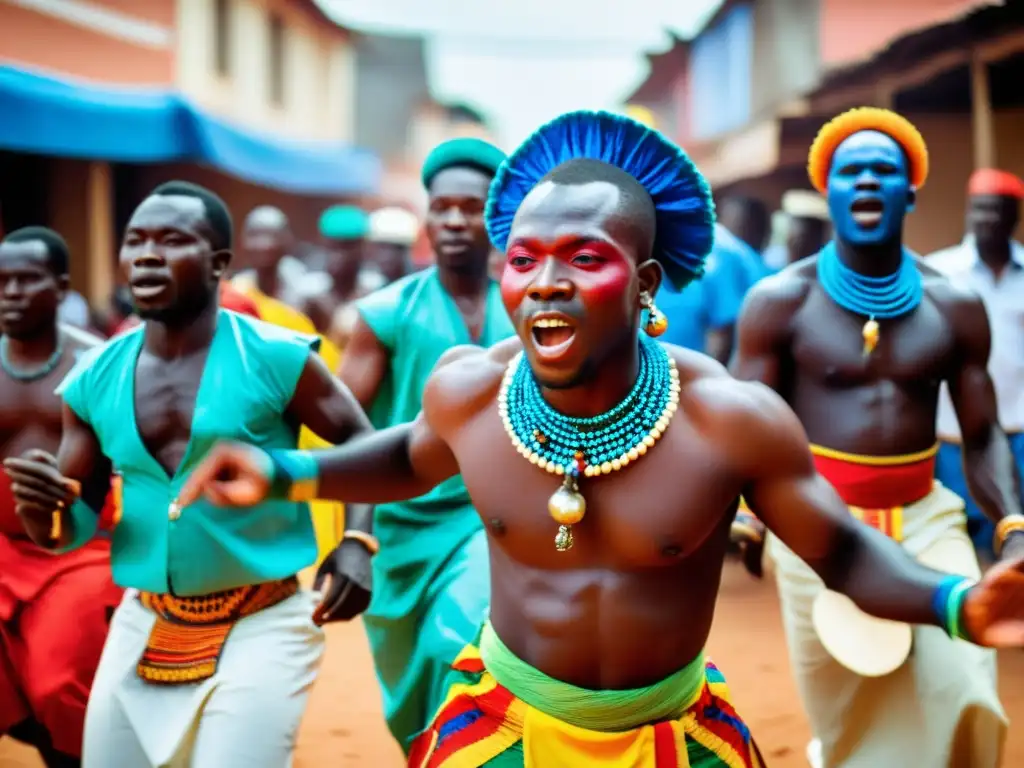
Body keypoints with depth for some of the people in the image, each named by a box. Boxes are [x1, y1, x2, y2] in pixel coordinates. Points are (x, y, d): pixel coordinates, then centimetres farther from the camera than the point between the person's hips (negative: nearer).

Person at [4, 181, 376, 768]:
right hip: (143, 626, 5)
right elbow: (70, 530, 7)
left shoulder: (274, 357, -12)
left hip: (262, 624, -4)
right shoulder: (94, 378, 1)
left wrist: (358, 542, -18)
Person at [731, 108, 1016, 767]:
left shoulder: (954, 306, 4)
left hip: (926, 517, 2)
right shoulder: (781, 301, -2)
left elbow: (984, 437, 7)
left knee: (962, 700, -13)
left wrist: (1013, 528, -10)